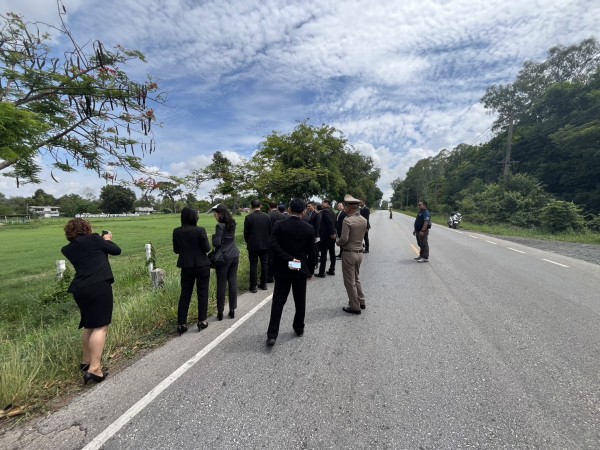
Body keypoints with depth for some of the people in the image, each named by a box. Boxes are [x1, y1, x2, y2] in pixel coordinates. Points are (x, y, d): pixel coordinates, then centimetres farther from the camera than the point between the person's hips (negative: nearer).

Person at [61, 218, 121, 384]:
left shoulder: (68, 249, 14)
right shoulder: (94, 239, -2)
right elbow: (116, 250, 3)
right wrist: (107, 240, 20)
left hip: (80, 289, 7)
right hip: (99, 286, -7)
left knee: (90, 325, 22)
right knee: (101, 326, -4)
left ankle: (86, 361, 34)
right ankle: (94, 369, -7)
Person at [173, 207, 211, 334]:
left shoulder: (177, 232, -4)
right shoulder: (200, 230, -15)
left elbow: (176, 250, 4)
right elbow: (207, 249, -12)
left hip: (186, 266, 3)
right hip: (202, 265, -3)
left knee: (185, 294, 12)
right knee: (202, 293, 10)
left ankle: (181, 324, 16)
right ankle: (202, 321, 18)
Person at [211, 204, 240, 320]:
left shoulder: (220, 226, -14)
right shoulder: (232, 224, 5)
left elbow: (217, 243, -18)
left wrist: (214, 236, 4)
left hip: (223, 257, -6)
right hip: (234, 255, 6)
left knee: (221, 285, 4)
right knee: (233, 282, 10)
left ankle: (220, 312, 14)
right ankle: (232, 310, 18)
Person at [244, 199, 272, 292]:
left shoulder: (248, 217, -11)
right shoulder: (267, 216, -4)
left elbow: (246, 232, -5)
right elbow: (270, 231, 3)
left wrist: (248, 242, 12)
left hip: (253, 245, -3)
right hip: (265, 244, 3)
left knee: (253, 265, 4)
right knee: (264, 264, 12)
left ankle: (253, 286, 8)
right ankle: (263, 284, 20)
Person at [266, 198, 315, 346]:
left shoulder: (279, 225, -8)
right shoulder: (309, 228, -5)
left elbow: (274, 245, -18)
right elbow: (311, 250, 2)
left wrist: (288, 259, -18)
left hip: (282, 269, -1)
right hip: (301, 269, 1)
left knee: (278, 301, 5)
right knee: (300, 301, 16)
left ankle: (272, 334, 3)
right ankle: (299, 328, 30)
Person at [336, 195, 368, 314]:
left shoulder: (347, 221, -19)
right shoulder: (364, 220, 2)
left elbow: (344, 239, -21)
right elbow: (361, 235, 8)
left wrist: (337, 241, -3)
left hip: (349, 253, -7)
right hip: (359, 252, 7)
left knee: (350, 281, 5)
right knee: (356, 279, 22)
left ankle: (355, 306, 13)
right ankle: (361, 302, 30)